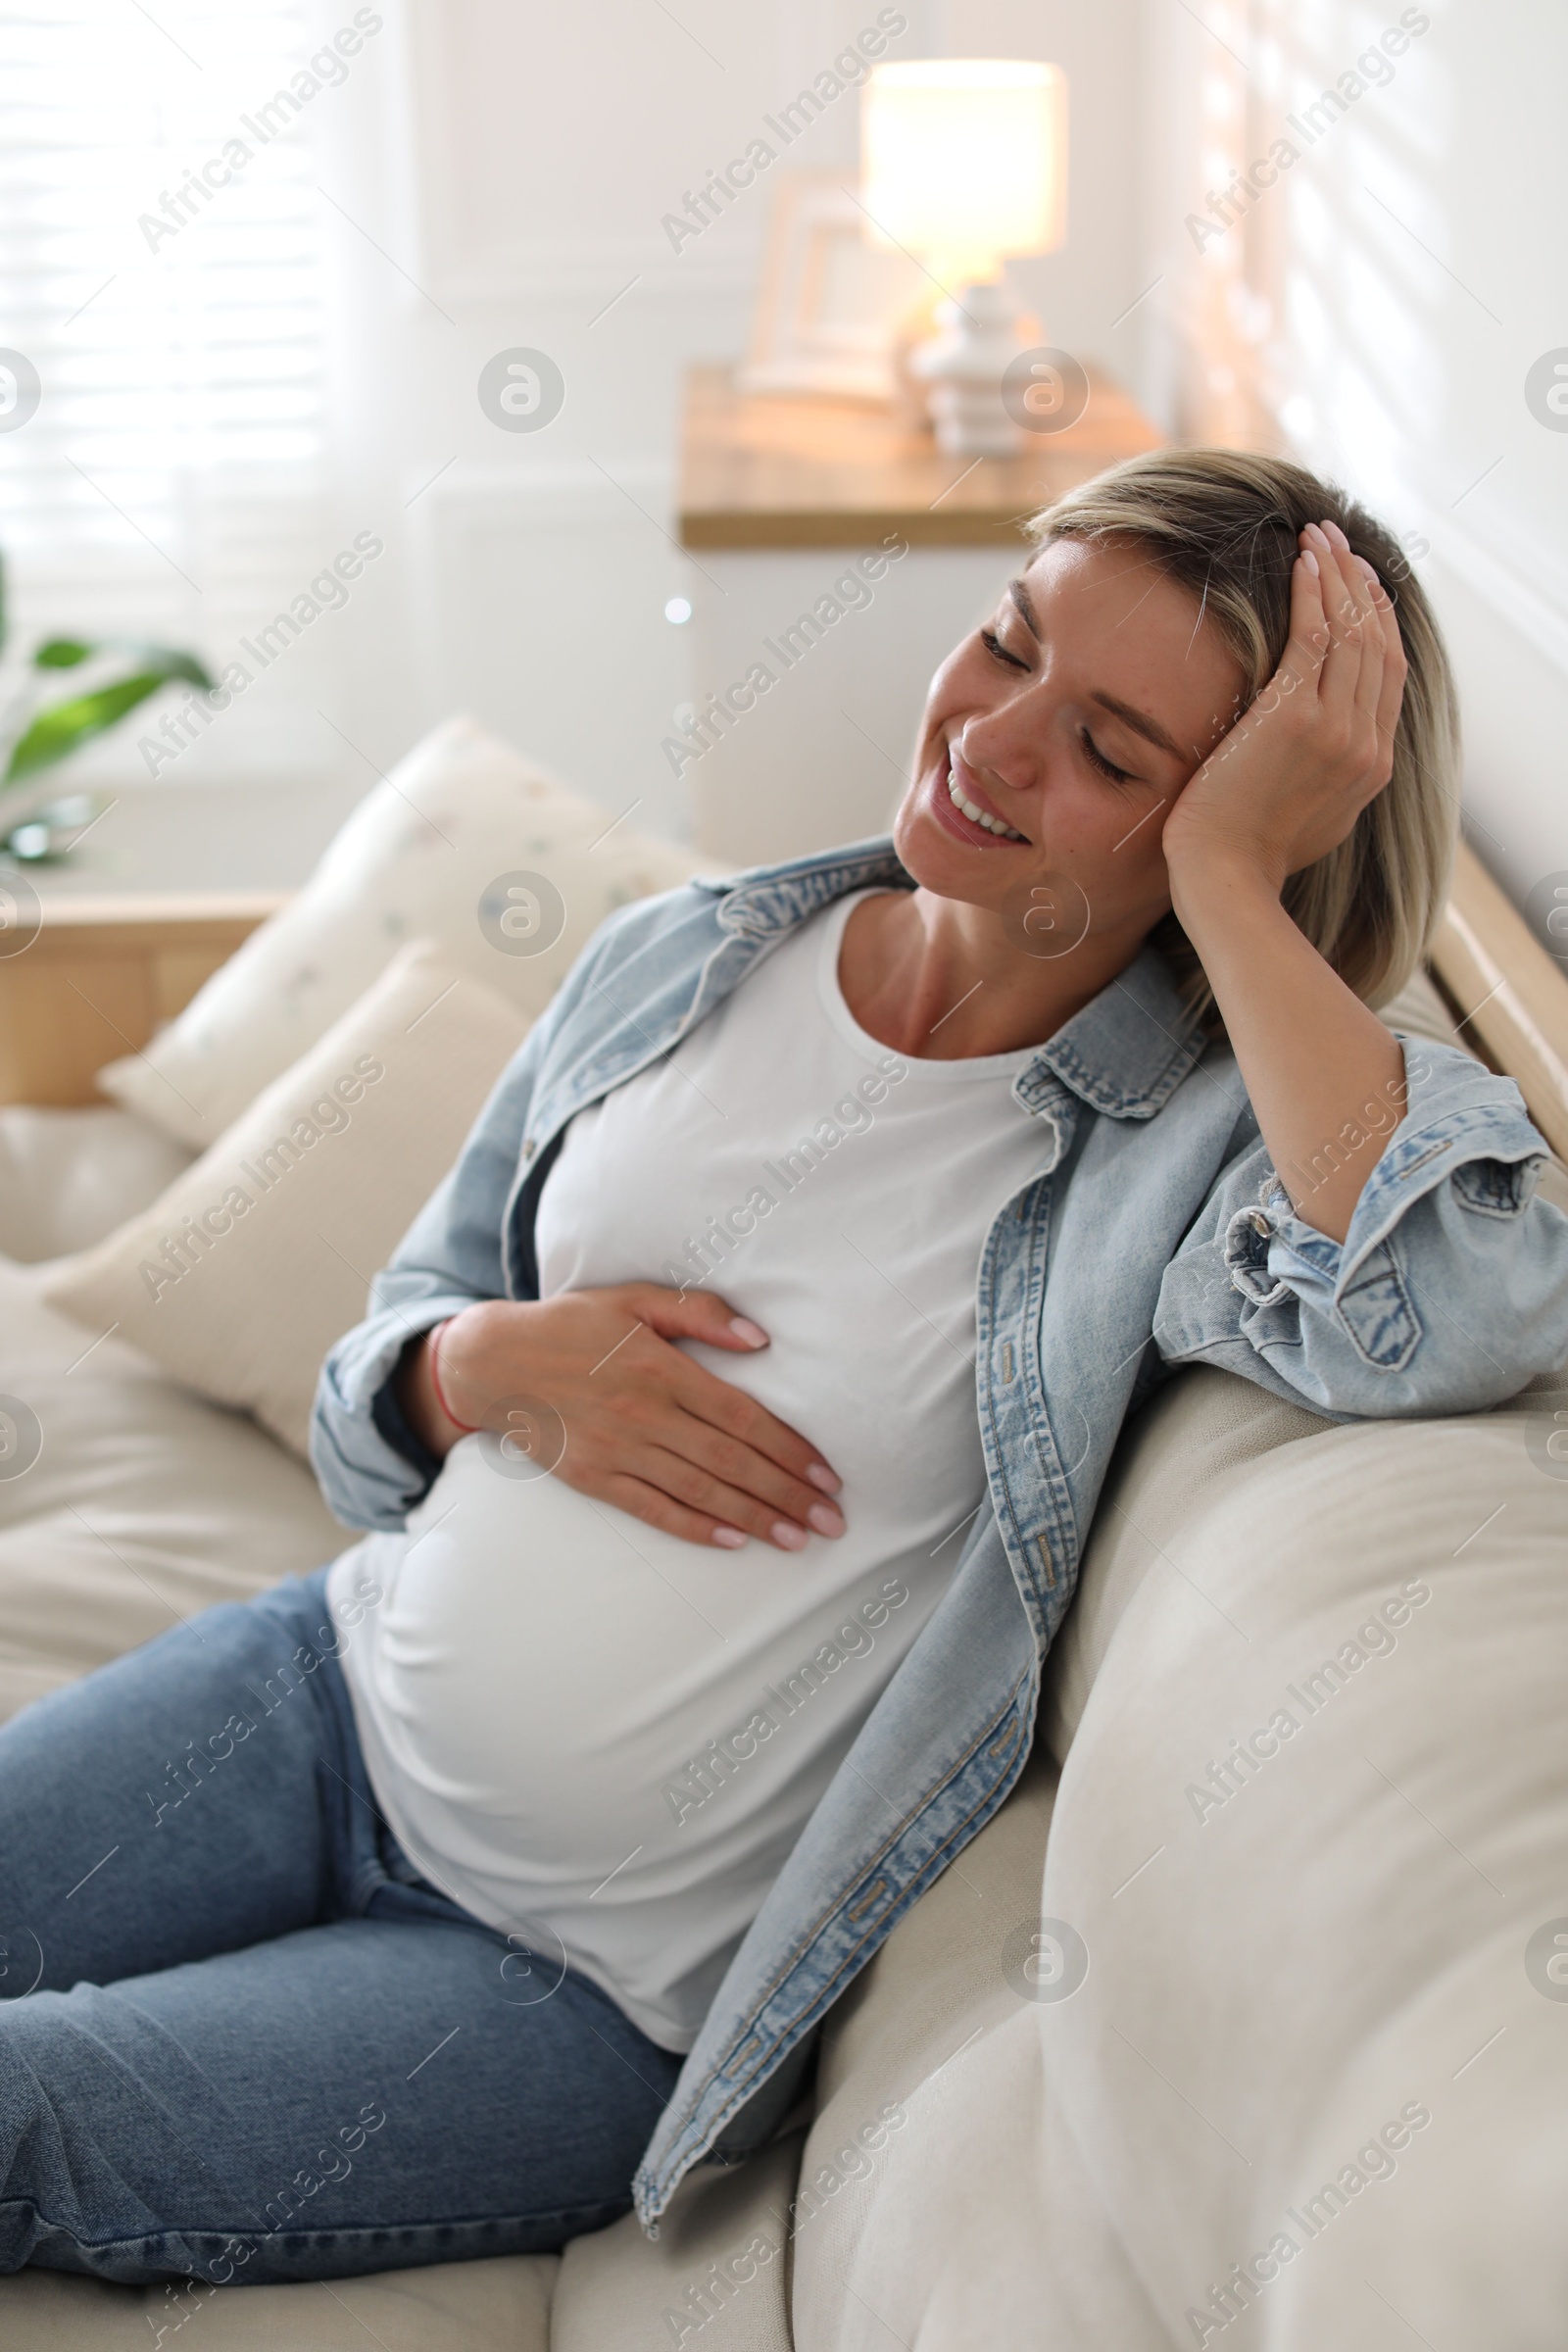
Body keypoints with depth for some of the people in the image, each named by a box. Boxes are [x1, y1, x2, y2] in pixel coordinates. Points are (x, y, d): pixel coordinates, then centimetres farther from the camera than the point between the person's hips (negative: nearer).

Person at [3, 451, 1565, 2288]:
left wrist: (1226, 874, -29)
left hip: (615, 1986, -5)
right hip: (349, 1690, 5)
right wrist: (493, 1364, -13)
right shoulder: (680, 962, 1)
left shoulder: (1208, 1135, -14)